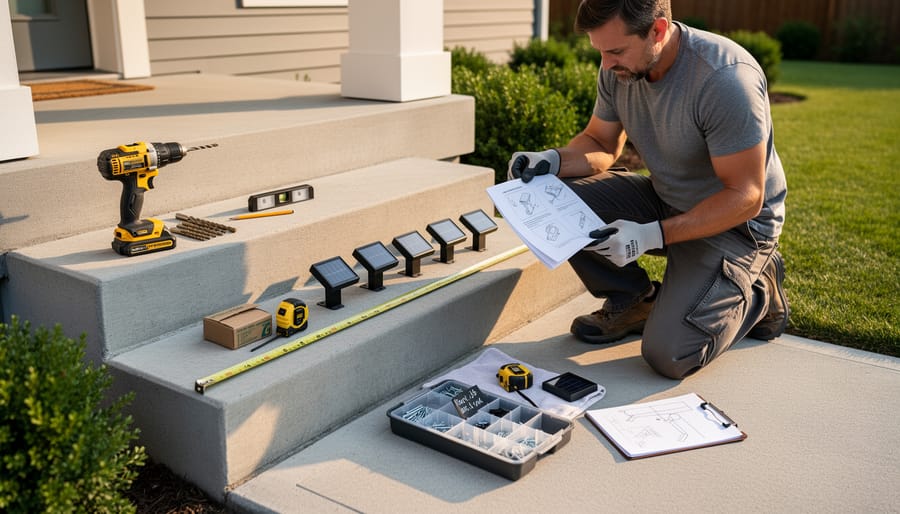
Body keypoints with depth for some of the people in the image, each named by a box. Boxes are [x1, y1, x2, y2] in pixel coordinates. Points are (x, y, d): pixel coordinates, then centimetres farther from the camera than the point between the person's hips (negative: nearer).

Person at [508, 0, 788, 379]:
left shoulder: (725, 79, -30)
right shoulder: (618, 68, -9)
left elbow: (745, 198, -26)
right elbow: (600, 143, 5)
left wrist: (652, 235, -34)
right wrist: (552, 161, -17)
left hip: (734, 220, -6)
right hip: (664, 200, 6)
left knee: (668, 355, -20)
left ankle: (756, 295, 10)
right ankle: (634, 302, 5)